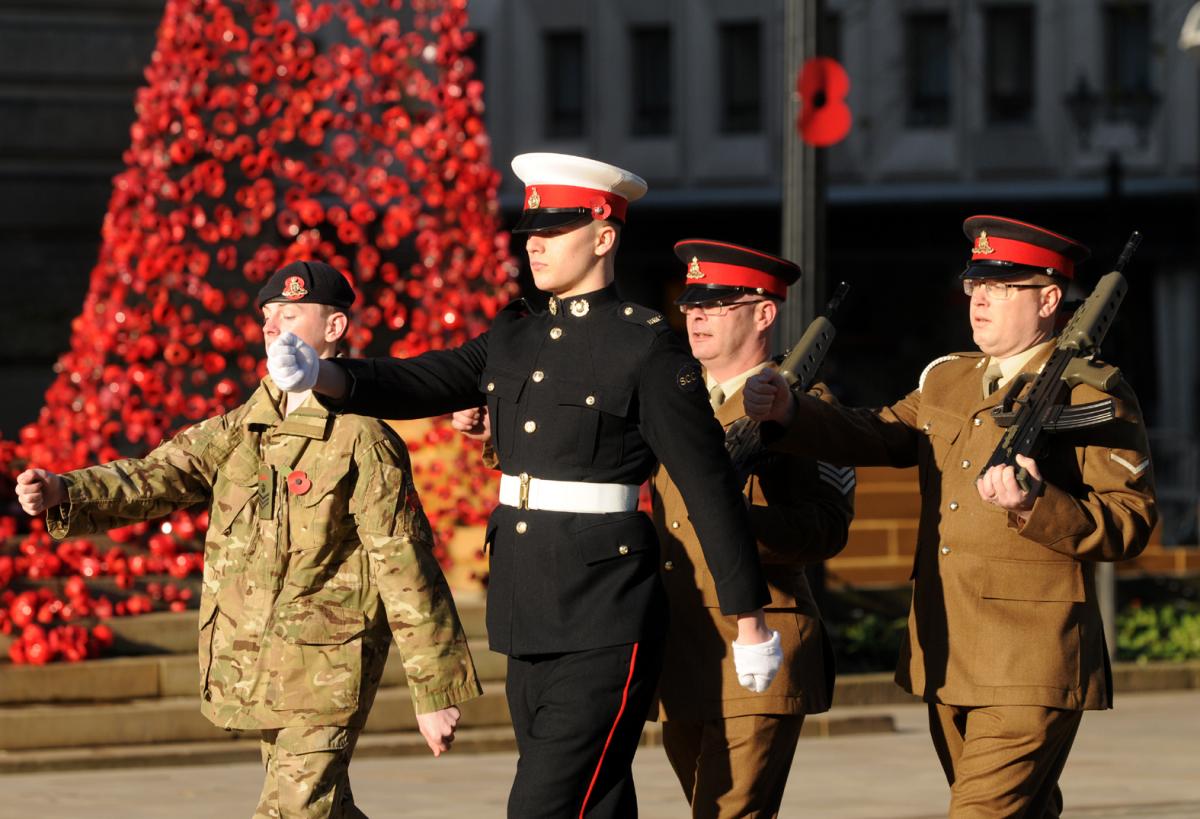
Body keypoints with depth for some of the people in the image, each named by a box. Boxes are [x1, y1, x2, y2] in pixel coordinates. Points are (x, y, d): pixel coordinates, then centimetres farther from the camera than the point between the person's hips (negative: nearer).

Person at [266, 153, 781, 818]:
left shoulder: (648, 348, -8)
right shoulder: (515, 337, 13)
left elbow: (709, 488, -7)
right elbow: (421, 385, 1)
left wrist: (749, 624, -6)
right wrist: (317, 375, -19)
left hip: (603, 625, -7)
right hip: (530, 616, 7)